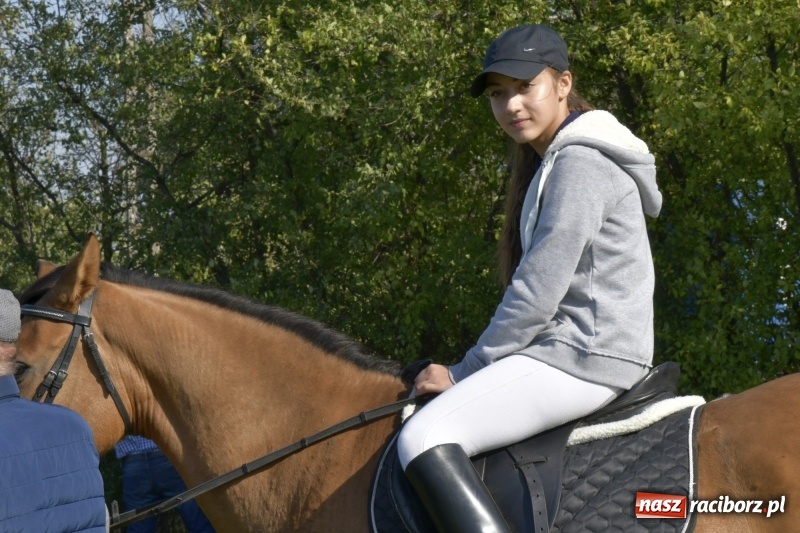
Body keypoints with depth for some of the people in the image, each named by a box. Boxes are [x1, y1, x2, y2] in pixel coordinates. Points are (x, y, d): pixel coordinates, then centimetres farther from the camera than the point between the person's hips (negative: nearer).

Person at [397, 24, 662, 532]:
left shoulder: (579, 164, -13)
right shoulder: (555, 162, 20)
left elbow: (537, 294, -17)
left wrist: (464, 372, -9)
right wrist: (476, 372, 14)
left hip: (585, 356, -11)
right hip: (575, 350, 11)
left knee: (423, 438, -24)